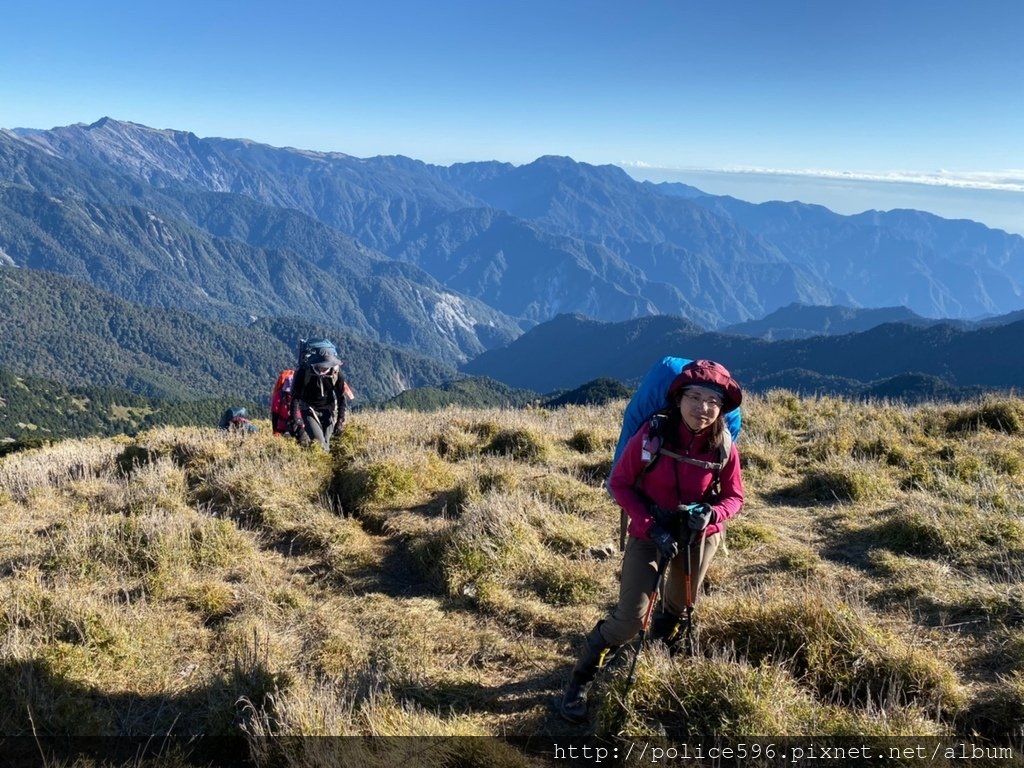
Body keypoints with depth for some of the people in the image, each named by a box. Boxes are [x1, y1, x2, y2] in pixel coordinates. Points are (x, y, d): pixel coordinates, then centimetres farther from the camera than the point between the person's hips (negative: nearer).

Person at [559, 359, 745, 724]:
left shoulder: (724, 448, -16)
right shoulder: (651, 435, -23)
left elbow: (734, 496, -3)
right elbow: (619, 483, -14)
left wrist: (711, 514, -25)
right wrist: (650, 527, -23)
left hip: (699, 537, 3)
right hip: (650, 532, -3)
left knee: (681, 609, 24)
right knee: (630, 618, -10)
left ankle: (672, 657, 57)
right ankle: (580, 680, 10)